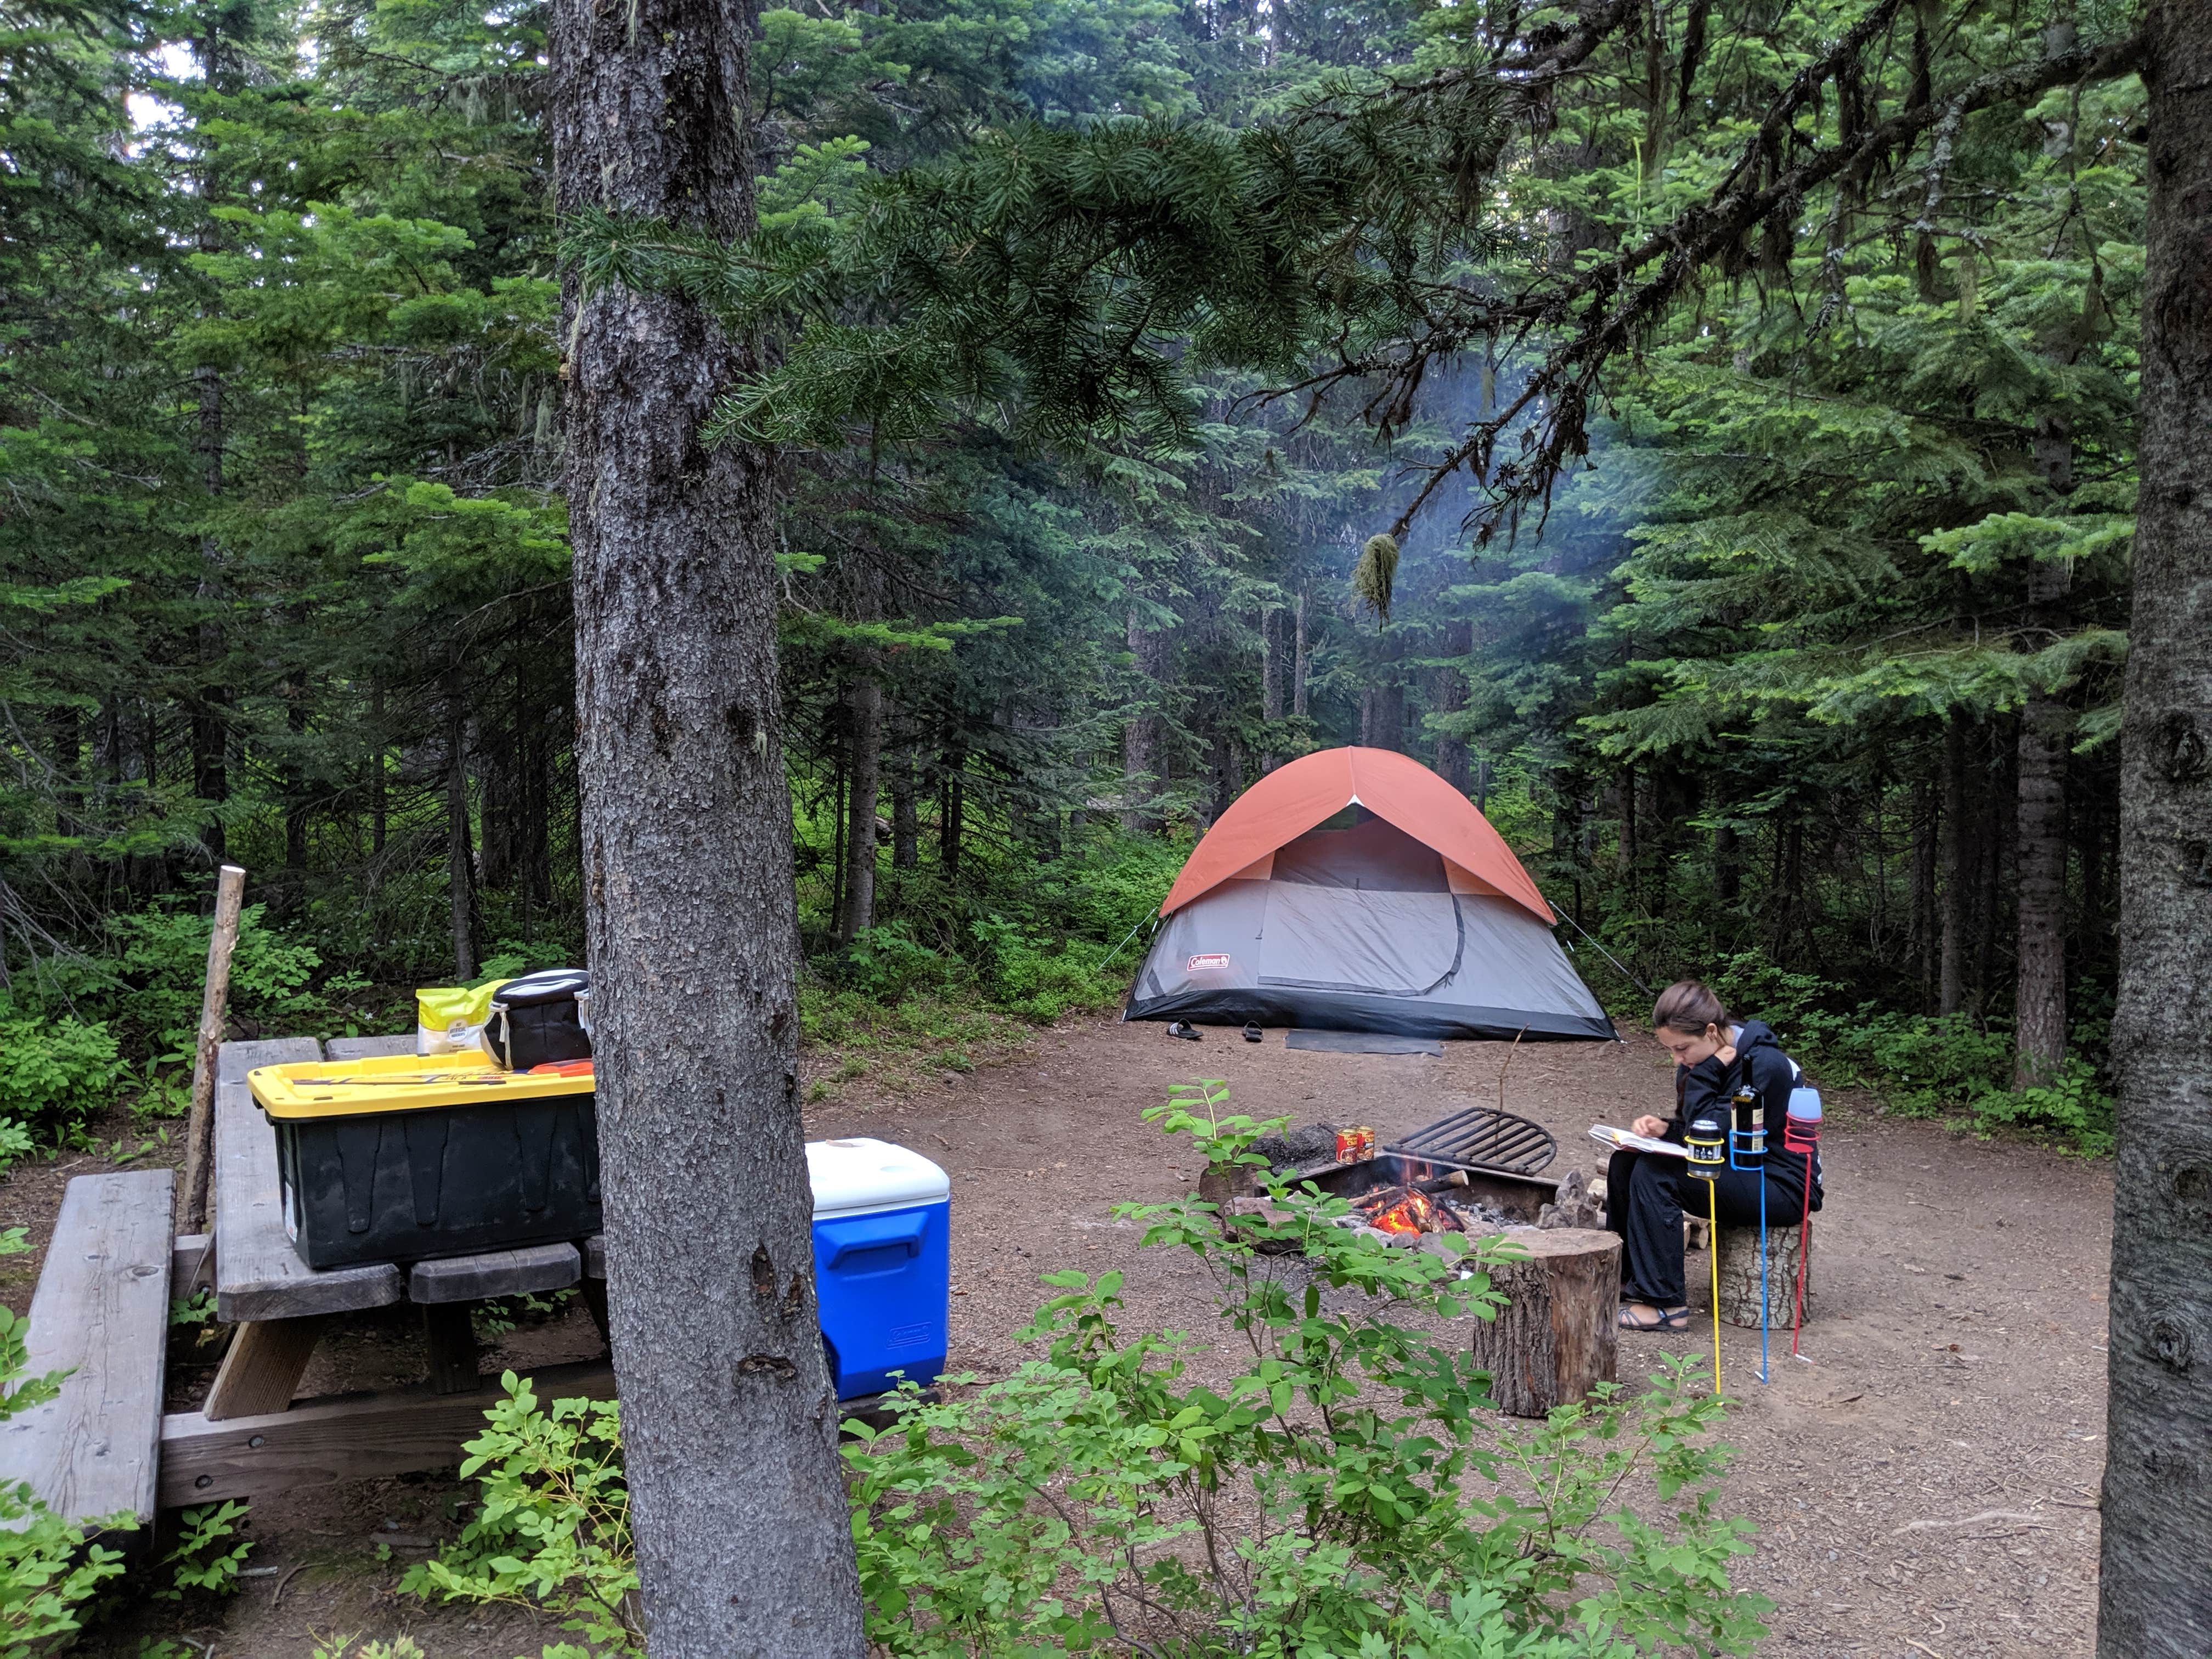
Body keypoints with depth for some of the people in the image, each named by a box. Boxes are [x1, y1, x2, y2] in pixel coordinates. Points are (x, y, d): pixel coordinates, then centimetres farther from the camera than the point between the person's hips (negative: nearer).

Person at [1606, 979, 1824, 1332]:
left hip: (1780, 1184, -9)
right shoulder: (1699, 1061, 1)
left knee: (1654, 1174, -24)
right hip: (1736, 1170, 9)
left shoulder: (1766, 1065, -23)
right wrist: (1663, 1129, -9)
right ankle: (1625, 1277, 5)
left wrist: (1707, 1072, -25)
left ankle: (1666, 1305, -18)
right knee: (1626, 1161, -4)